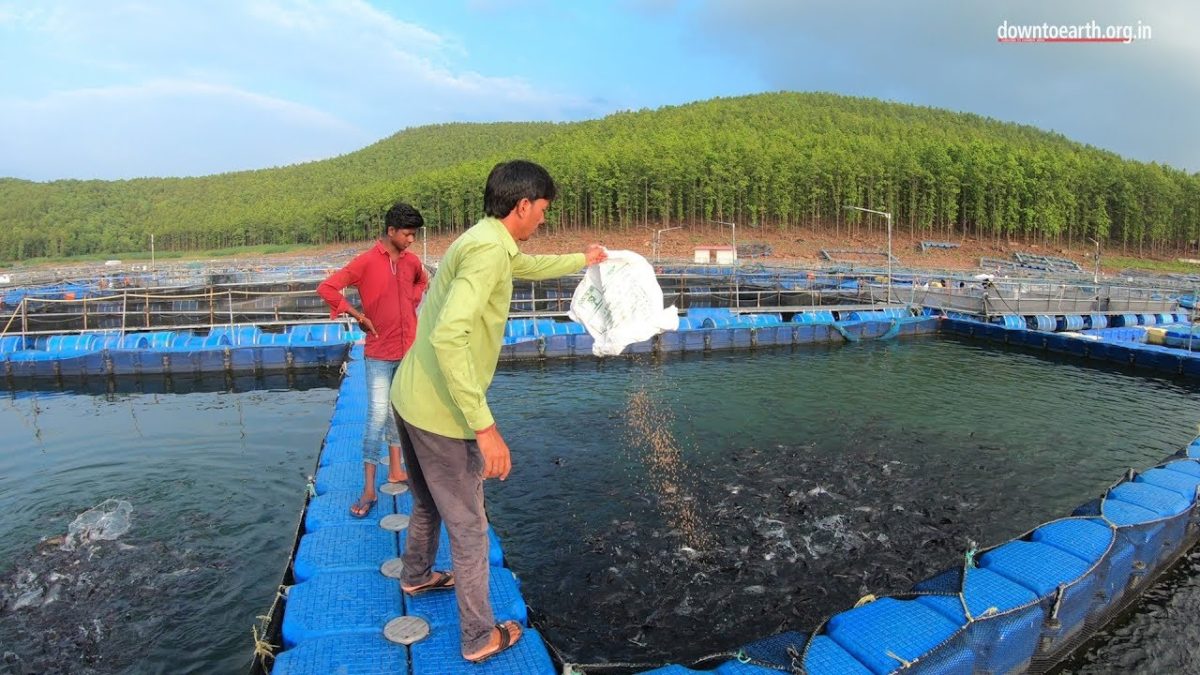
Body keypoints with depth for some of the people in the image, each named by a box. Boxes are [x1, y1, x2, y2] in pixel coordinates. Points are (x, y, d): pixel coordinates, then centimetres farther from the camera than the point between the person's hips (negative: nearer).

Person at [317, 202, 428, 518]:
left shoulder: (412, 261, 6)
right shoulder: (367, 261, -11)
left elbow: (423, 281, 29)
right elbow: (327, 288, -15)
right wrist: (359, 317, -12)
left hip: (409, 349, 5)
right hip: (379, 352, -5)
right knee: (377, 416, -6)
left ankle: (395, 470, 31)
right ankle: (368, 490, 2)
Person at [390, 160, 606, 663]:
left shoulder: (487, 242, 9)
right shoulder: (488, 249, -22)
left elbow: (529, 266, 32)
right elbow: (448, 336, -33)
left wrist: (581, 261, 45)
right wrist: (484, 426, -31)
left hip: (410, 398, 10)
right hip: (441, 413, -9)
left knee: (429, 504, 31)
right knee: (469, 527, 8)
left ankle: (416, 576, 55)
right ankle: (481, 636, 27)